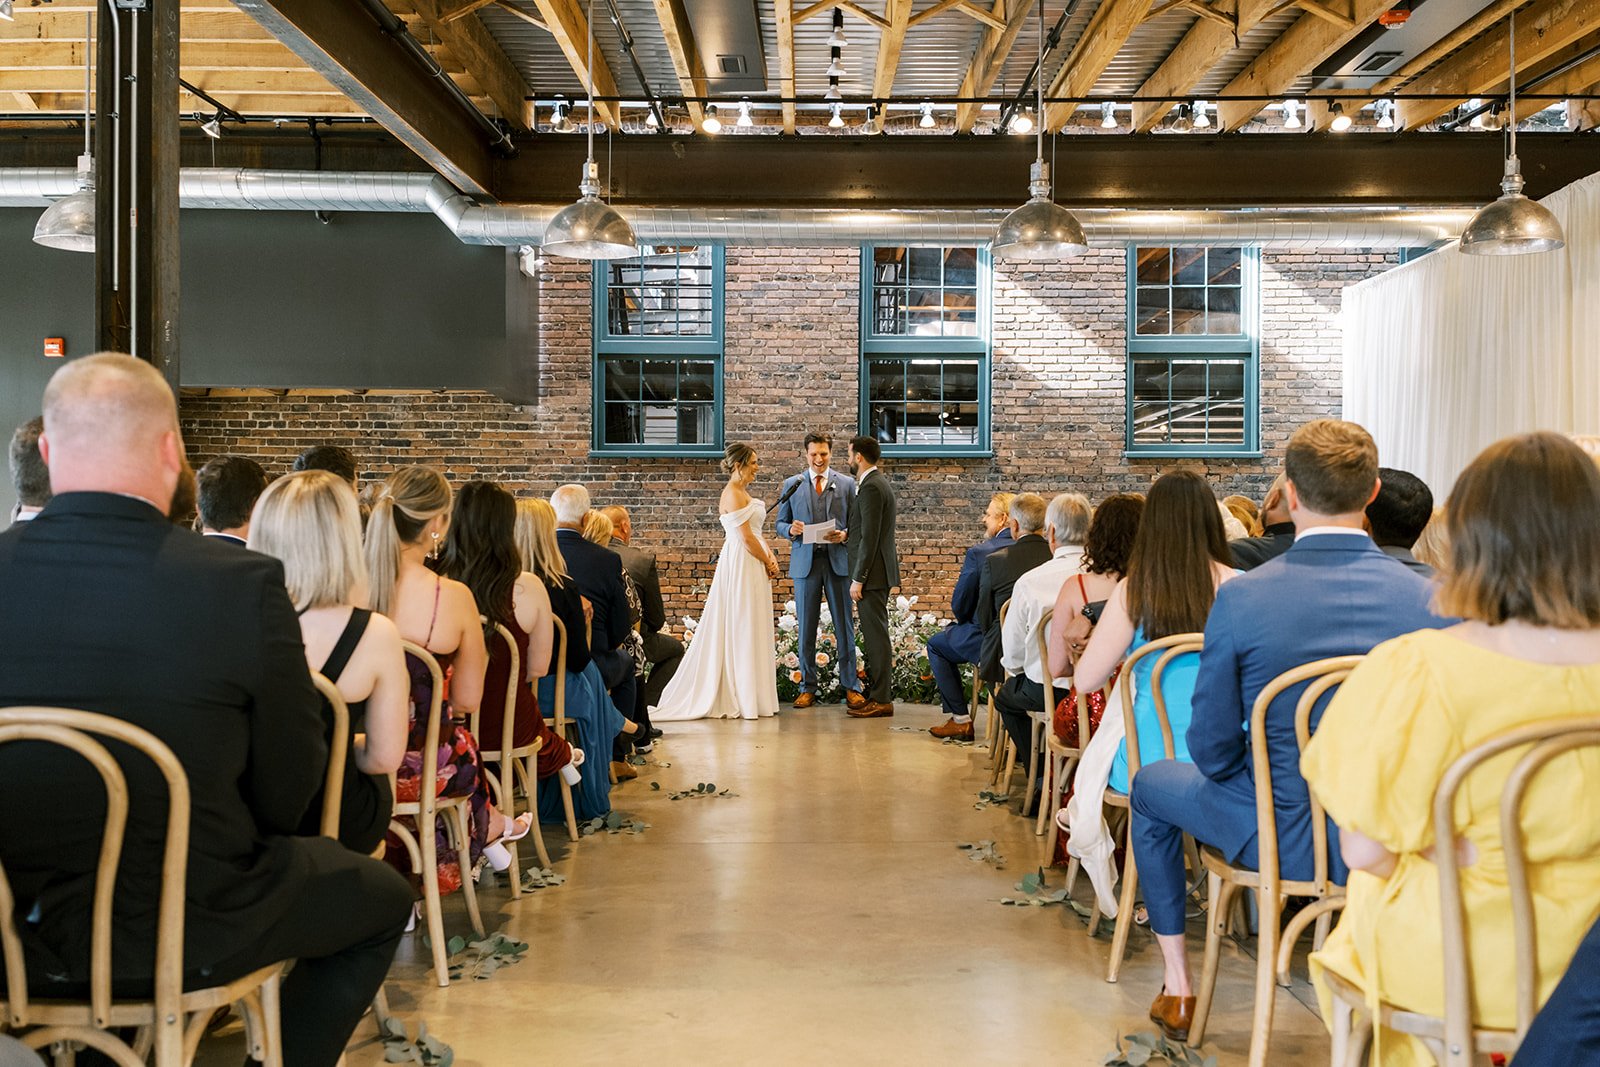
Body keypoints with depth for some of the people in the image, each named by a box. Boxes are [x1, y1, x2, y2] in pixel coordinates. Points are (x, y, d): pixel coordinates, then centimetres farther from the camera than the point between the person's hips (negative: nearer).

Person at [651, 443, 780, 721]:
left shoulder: (743, 492, 17)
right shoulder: (732, 494, -14)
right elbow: (746, 537, -18)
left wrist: (771, 557, 3)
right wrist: (767, 562, -8)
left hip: (752, 568, 10)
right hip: (741, 565, -10)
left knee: (749, 632, 11)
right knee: (740, 631, -4)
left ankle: (749, 696, 17)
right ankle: (740, 698, 1)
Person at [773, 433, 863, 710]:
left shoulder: (847, 483, 7)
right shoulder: (791, 485, 9)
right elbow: (780, 523, 10)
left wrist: (845, 534, -14)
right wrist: (791, 529, -12)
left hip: (838, 561, -1)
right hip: (805, 562, 1)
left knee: (844, 626, 2)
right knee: (806, 627, 5)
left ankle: (851, 687, 8)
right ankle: (808, 687, 14)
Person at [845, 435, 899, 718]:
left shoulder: (871, 487, -17)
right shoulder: (878, 481, 15)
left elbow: (870, 538, -20)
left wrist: (858, 579, -19)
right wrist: (848, 533, 14)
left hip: (873, 573, -10)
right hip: (877, 573, 10)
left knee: (876, 636, -6)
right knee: (874, 635, 13)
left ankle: (881, 700, -2)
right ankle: (877, 694, 19)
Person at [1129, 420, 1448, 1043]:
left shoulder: (1240, 600, -20)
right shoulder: (1429, 601, -14)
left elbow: (1213, 751, -12)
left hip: (1281, 837, -3)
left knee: (1151, 784, 25)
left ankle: (1177, 988, 32)